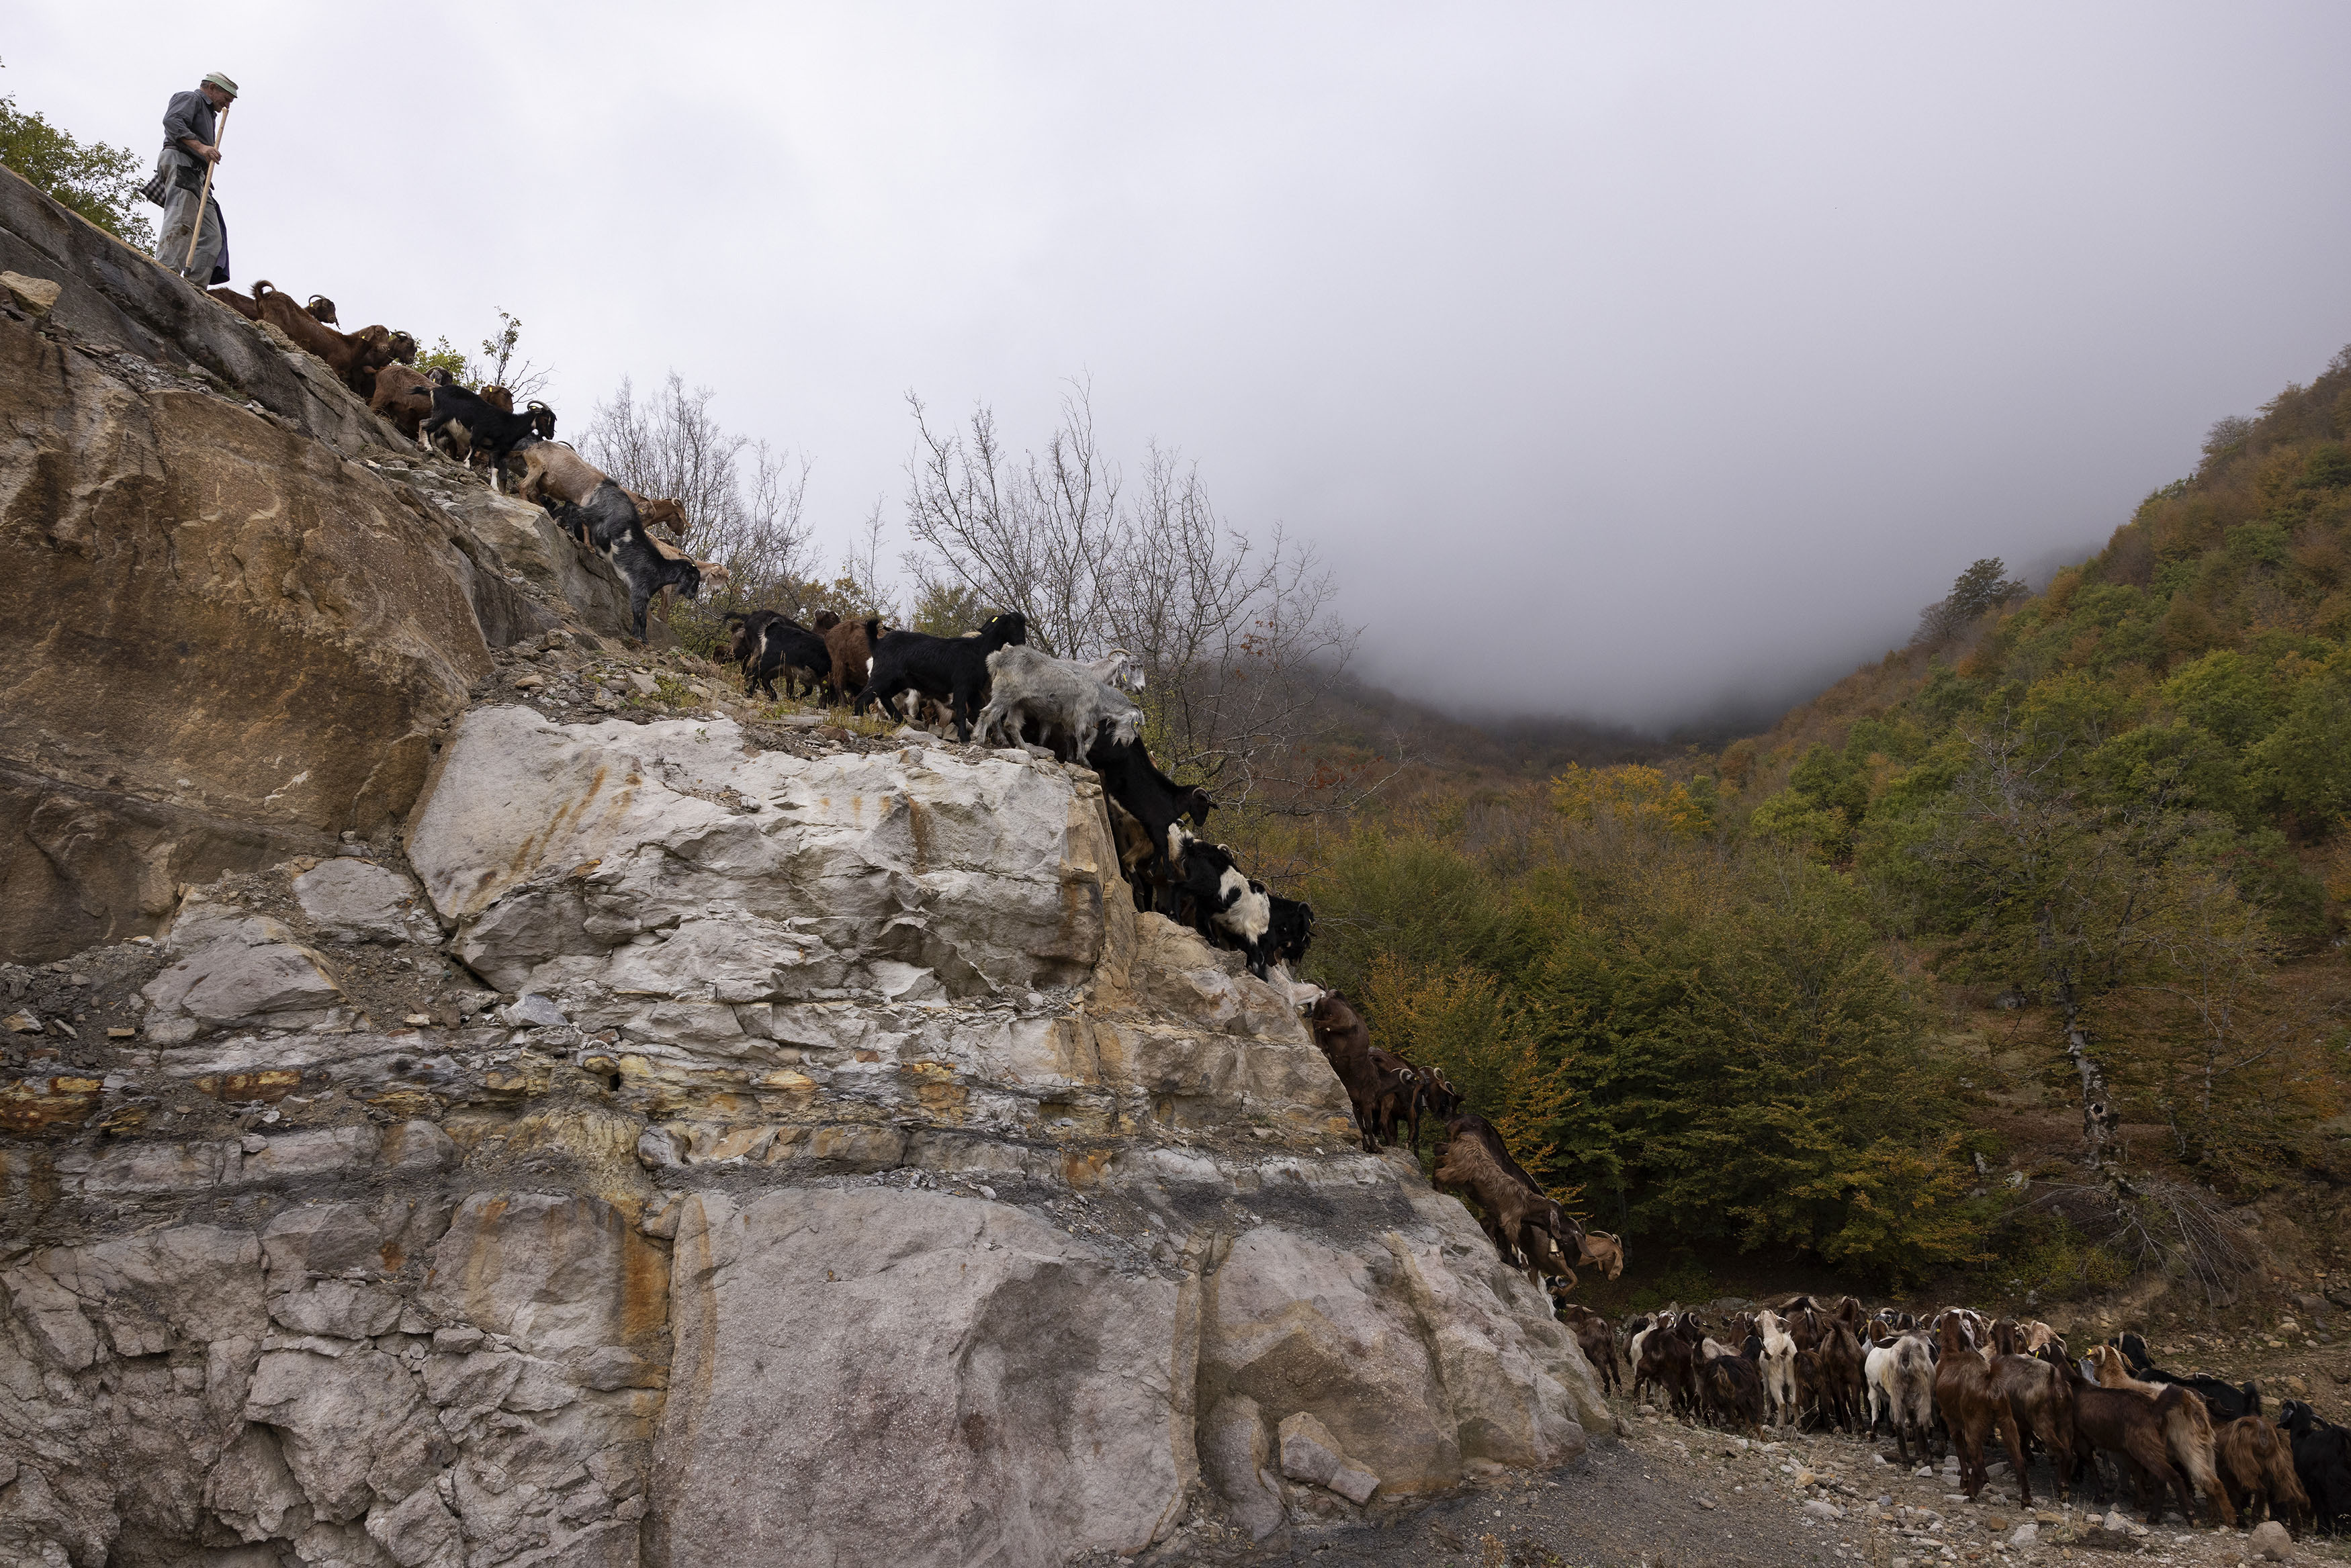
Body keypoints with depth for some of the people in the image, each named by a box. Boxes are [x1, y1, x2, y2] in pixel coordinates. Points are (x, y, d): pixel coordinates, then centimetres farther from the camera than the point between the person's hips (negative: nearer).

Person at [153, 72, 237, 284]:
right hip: (180, 164, -9)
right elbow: (172, 121, -12)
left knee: (212, 236, -6)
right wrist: (199, 146, -23)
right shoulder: (190, 99, 10)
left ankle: (195, 288, -17)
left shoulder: (209, 113, 37)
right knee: (181, 222, -26)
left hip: (197, 176, 9)